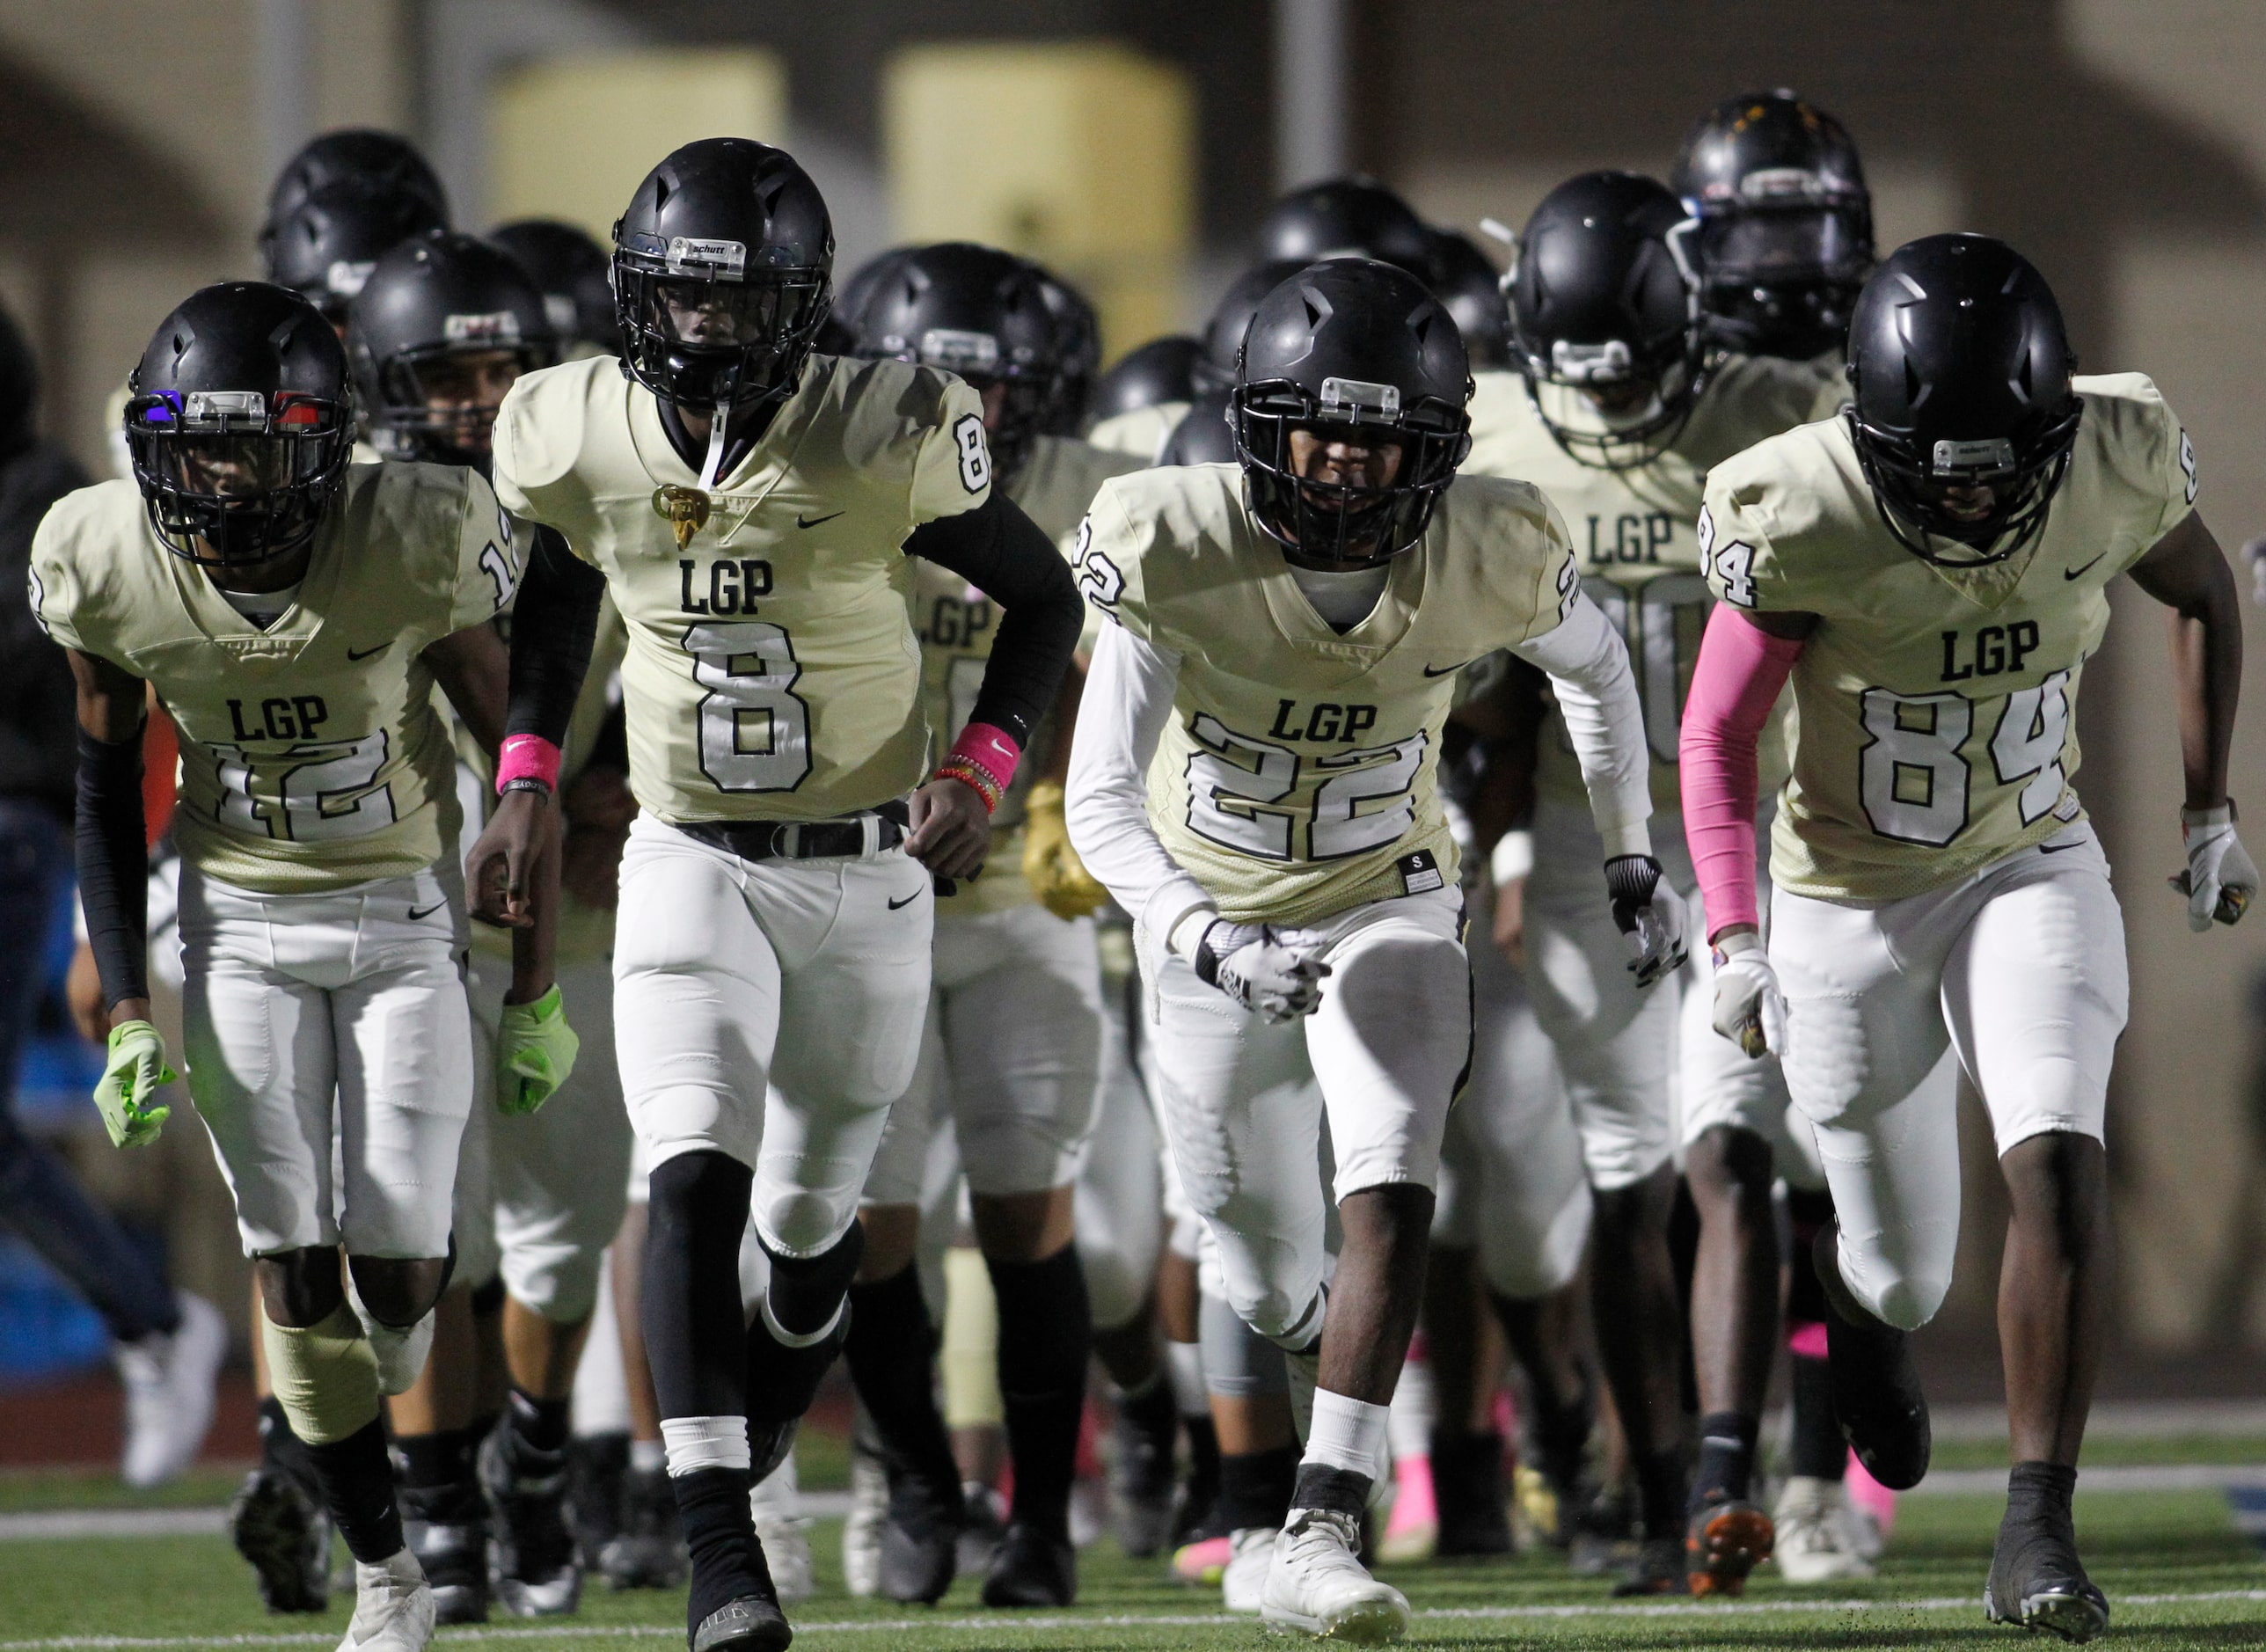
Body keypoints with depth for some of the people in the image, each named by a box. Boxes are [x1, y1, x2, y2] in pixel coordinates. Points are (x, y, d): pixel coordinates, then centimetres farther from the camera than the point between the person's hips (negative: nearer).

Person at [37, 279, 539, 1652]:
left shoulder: (417, 545, -23)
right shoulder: (111, 568, -16)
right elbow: (109, 788, 0)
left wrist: (535, 988, -6)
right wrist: (130, 1010, -4)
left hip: (406, 916, -1)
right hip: (240, 922, 1)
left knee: (399, 1270, -6)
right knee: (295, 1268, -5)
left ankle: (396, 1337, 32)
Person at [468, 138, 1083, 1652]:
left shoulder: (883, 441, -17)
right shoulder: (582, 440, -8)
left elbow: (1043, 598, -2)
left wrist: (984, 770, -14)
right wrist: (525, 775, 6)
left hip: (869, 871, 0)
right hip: (692, 865, 0)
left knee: (814, 1216, 13)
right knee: (698, 1180, -20)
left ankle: (756, 1435, 47)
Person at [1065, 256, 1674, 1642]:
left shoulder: (1490, 558, -21)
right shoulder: (1178, 553, -27)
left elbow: (1596, 663, 4)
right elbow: (1102, 803, -26)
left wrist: (1630, 851, 10)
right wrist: (1206, 940, -41)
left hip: (1388, 912, 0)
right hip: (1218, 924, 0)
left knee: (1391, 1210, -23)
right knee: (1276, 1292, 13)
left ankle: (1322, 1536, -25)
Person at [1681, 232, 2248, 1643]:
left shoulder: (2117, 463, -17)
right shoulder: (1802, 518, -25)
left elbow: (2204, 597, 6)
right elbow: (1719, 735, -14)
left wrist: (2212, 811, 6)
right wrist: (1737, 942, -24)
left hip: (2034, 874, 1)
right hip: (1852, 901, -1)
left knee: (2059, 1161, -24)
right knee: (1902, 1275, 8)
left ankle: (2039, 1530, -19)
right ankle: (1866, 1316, 48)